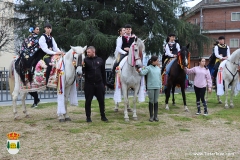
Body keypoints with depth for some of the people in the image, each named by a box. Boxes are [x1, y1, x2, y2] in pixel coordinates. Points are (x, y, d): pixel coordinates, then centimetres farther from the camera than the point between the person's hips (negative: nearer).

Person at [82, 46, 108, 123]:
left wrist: (104, 84, 9)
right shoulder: (85, 60, -1)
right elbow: (82, 72, -5)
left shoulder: (100, 60, 6)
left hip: (99, 84, 2)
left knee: (101, 101, 8)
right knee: (88, 101, 4)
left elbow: (103, 73, 10)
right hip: (89, 84, -2)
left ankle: (103, 116, 20)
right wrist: (82, 66, -26)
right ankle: (88, 117, 15)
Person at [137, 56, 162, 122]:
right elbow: (142, 73, -21)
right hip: (150, 87, -5)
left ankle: (155, 116, 15)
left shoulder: (158, 68, 10)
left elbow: (160, 78, 15)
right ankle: (151, 116, 11)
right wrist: (140, 70, -42)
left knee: (156, 101, 8)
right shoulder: (148, 68, -6)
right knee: (151, 101, 2)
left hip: (157, 87, 5)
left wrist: (160, 86, 14)